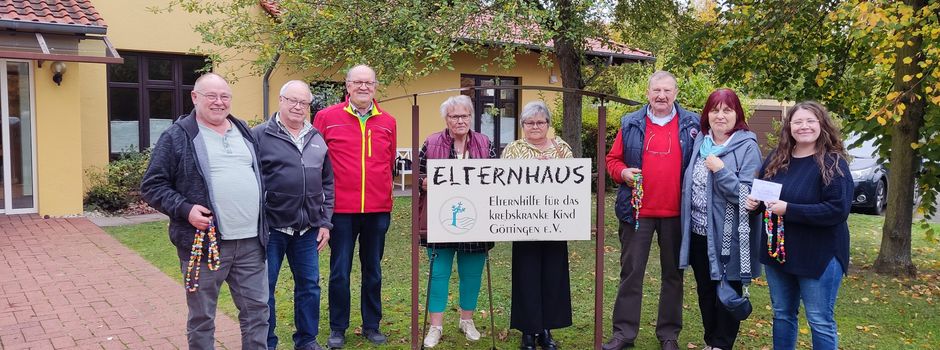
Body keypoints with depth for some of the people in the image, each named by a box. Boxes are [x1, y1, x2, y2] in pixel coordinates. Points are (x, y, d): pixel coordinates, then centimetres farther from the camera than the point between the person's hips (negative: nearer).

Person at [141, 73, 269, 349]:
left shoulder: (244, 132, 14)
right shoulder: (177, 136, -3)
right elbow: (152, 186, -3)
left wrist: (261, 226, 14)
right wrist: (184, 210, -18)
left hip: (250, 242, 5)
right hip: (204, 243, -5)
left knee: (257, 309, 11)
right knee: (202, 318, 8)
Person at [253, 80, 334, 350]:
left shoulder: (317, 139, 11)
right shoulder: (260, 135, -5)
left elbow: (327, 183, 13)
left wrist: (325, 222, 7)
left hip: (308, 229, 5)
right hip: (270, 227, -4)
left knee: (309, 286, 11)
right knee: (264, 288, 6)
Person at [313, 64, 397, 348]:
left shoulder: (388, 123, 7)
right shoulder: (326, 117, -1)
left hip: (378, 210, 3)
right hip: (341, 209, -2)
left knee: (373, 271, 13)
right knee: (340, 272, 5)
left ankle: (372, 325, 26)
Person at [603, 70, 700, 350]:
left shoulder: (692, 125, 4)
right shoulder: (631, 124, 5)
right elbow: (613, 159, 9)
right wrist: (623, 172, -12)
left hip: (676, 213, 0)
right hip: (637, 210, 0)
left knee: (673, 274, 10)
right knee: (631, 272, 5)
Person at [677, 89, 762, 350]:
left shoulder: (747, 146, -10)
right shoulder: (700, 140, 7)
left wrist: (721, 170, -25)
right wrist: (686, 224, 10)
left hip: (727, 235, -6)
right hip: (698, 232, 6)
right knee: (705, 290, 18)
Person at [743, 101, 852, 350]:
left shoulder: (833, 163, -13)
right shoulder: (776, 158, 5)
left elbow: (838, 210, -22)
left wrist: (789, 210, -25)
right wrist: (754, 202, -5)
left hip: (819, 255, -6)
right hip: (778, 252, 6)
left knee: (820, 322, 4)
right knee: (782, 315, 18)